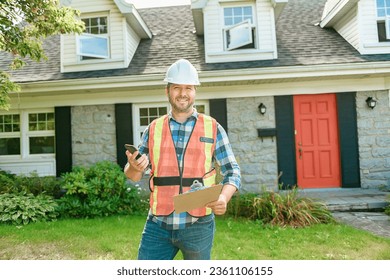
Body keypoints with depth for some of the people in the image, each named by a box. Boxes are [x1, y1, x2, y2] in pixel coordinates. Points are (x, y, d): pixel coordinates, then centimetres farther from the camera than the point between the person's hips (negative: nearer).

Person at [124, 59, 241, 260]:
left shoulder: (213, 128, 0)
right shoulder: (153, 129, 5)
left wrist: (224, 197, -21)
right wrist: (135, 167, -16)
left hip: (198, 226, -1)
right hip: (158, 225, 1)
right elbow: (133, 175, 8)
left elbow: (232, 171, -1)